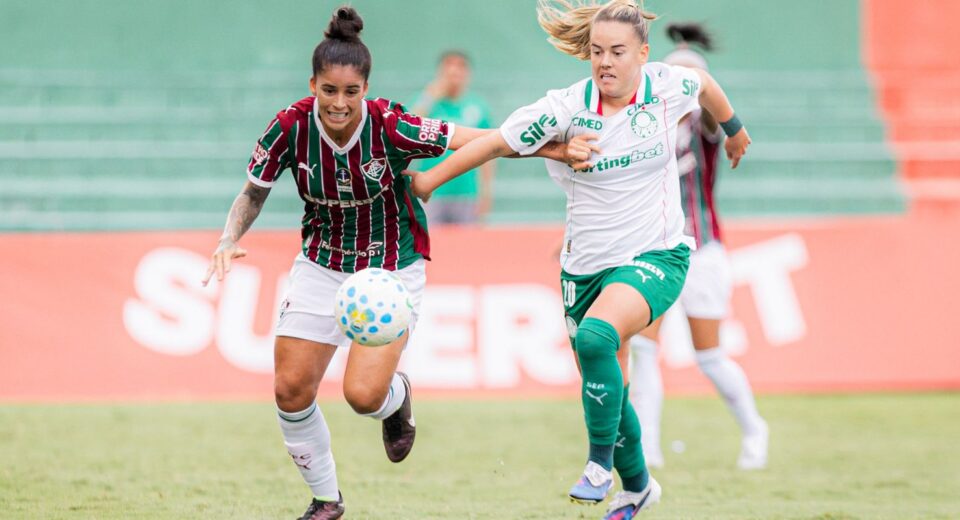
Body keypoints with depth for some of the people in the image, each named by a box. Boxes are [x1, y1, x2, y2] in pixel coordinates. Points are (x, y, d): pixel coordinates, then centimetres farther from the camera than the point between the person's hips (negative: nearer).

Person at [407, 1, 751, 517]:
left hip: (654, 256, -3)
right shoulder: (566, 108, -10)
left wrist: (733, 130, 35)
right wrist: (428, 179, 5)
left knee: (595, 337, -31)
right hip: (585, 266, 3)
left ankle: (601, 462, -16)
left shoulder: (668, 86, -7)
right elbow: (494, 143, -1)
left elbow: (704, 85, 16)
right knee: (602, 386, 10)